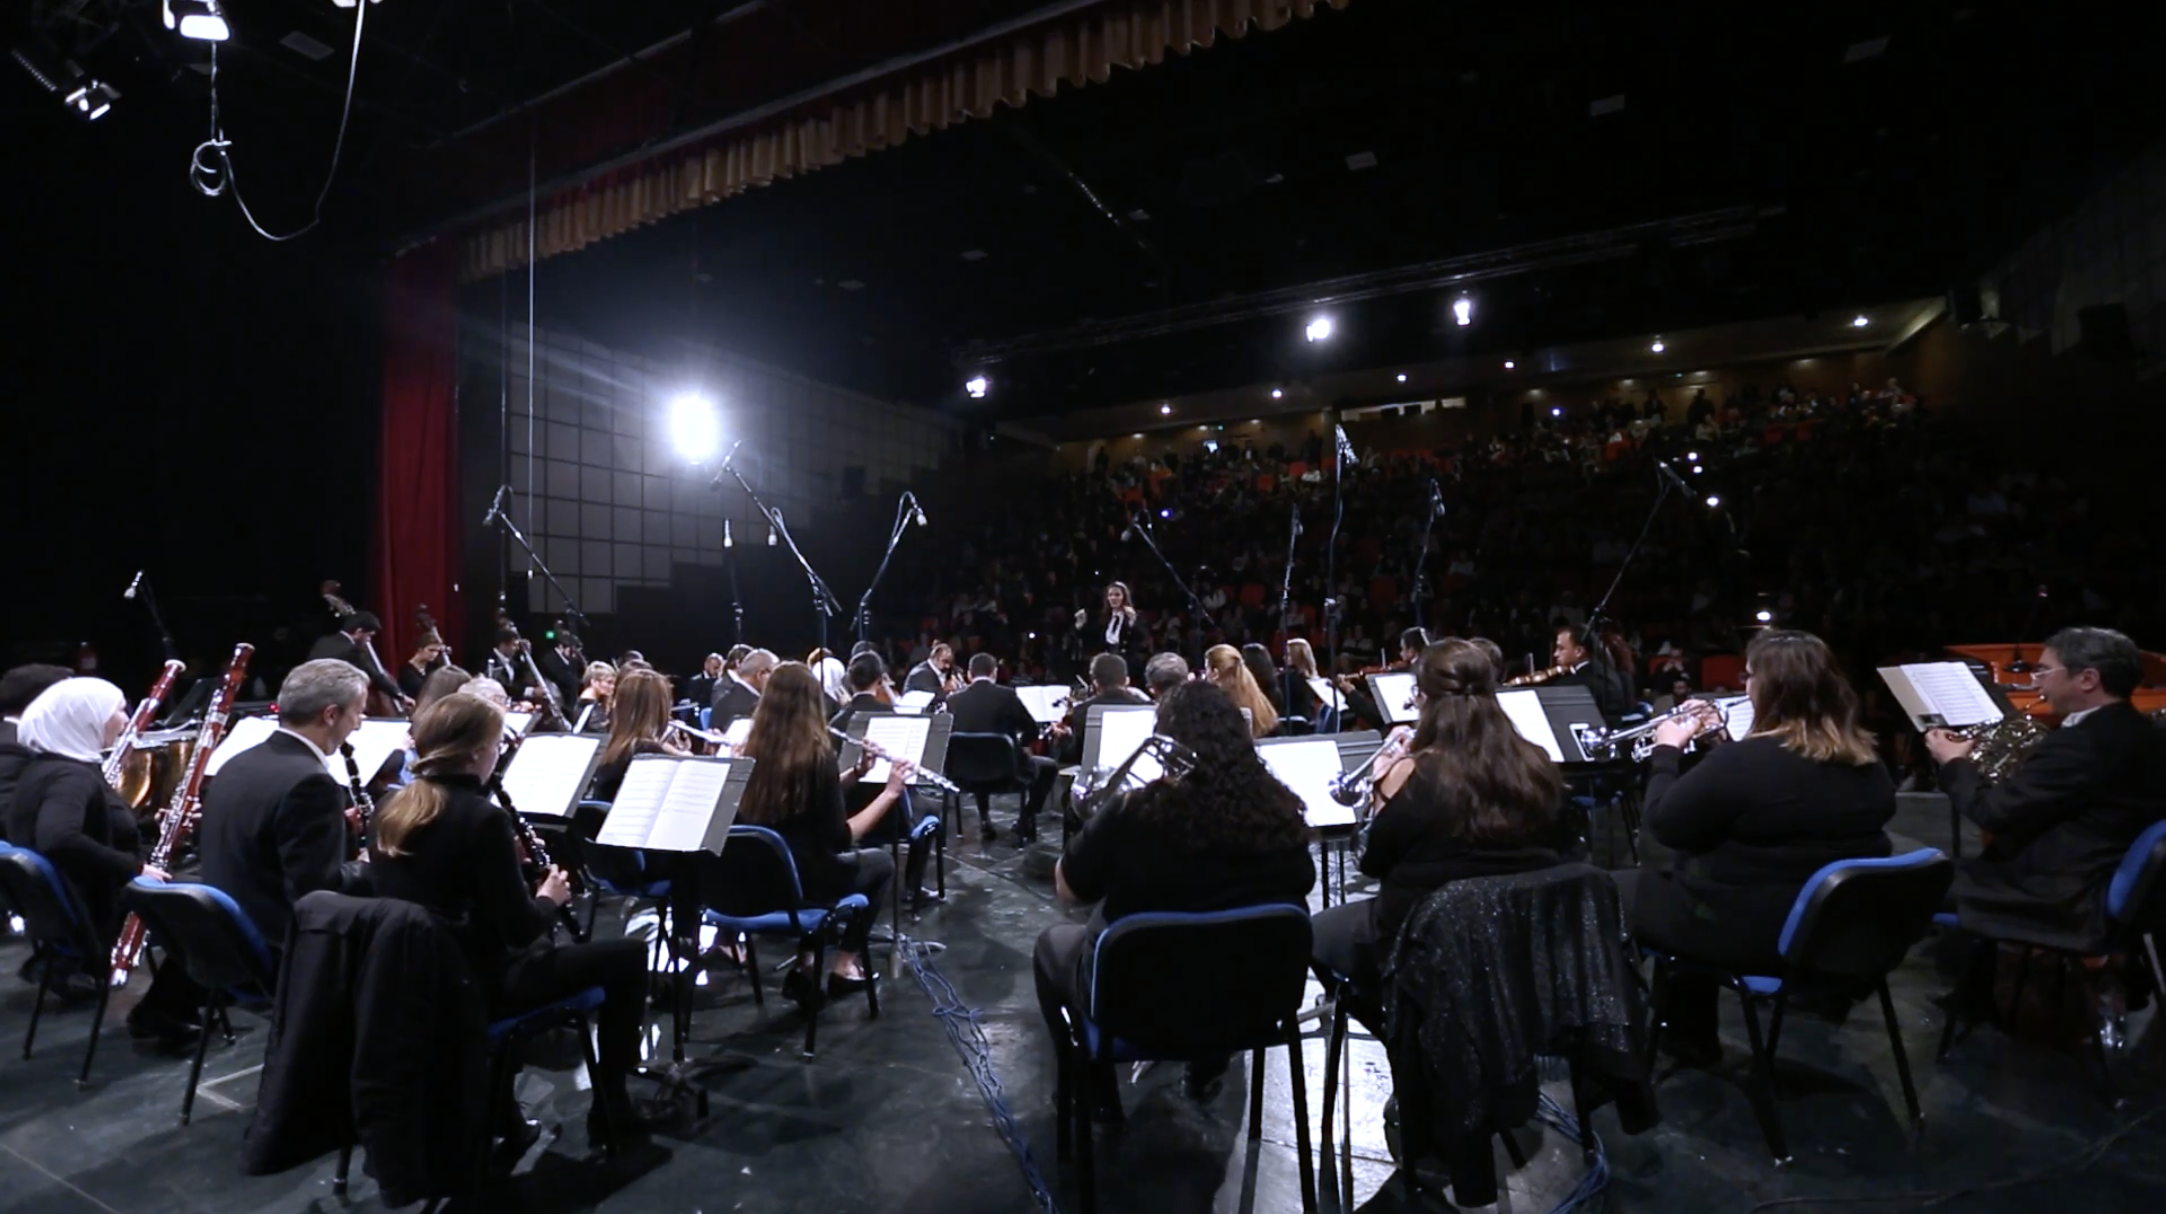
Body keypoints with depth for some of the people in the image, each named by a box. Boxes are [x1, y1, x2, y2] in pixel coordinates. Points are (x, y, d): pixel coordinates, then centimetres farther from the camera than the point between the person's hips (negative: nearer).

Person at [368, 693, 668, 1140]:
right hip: (475, 985, -8)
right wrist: (550, 898, -2)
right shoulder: (480, 816, -24)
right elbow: (521, 929, -22)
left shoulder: (390, 810, 0)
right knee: (627, 955, 3)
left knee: (538, 949, 35)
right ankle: (611, 1106, 15)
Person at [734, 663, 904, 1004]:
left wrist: (855, 774, 8)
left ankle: (805, 963, 24)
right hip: (799, 880, -6)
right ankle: (845, 964, 22)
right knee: (881, 862, 22)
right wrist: (890, 792, -12)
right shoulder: (816, 754, -20)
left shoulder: (751, 752, -1)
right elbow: (840, 838, -18)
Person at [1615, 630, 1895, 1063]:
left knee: (1612, 891, 10)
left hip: (1755, 934, -8)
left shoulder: (1745, 761, -26)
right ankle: (1691, 1035, 33)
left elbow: (1663, 824, -14)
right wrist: (1723, 742, 12)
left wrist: (1667, 751, -2)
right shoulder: (1867, 760, 0)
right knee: (1676, 866, 27)